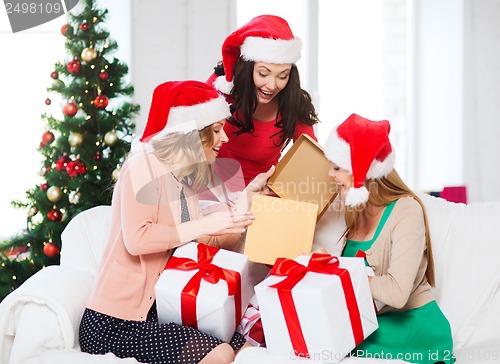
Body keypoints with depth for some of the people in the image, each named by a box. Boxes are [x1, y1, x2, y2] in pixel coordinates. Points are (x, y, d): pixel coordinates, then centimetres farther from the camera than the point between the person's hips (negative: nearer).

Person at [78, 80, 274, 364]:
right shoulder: (146, 164, -11)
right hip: (117, 323, -8)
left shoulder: (183, 178, 14)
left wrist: (249, 193, 7)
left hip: (157, 312, 8)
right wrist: (205, 224, -22)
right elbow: (136, 239, -25)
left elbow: (215, 242, 8)